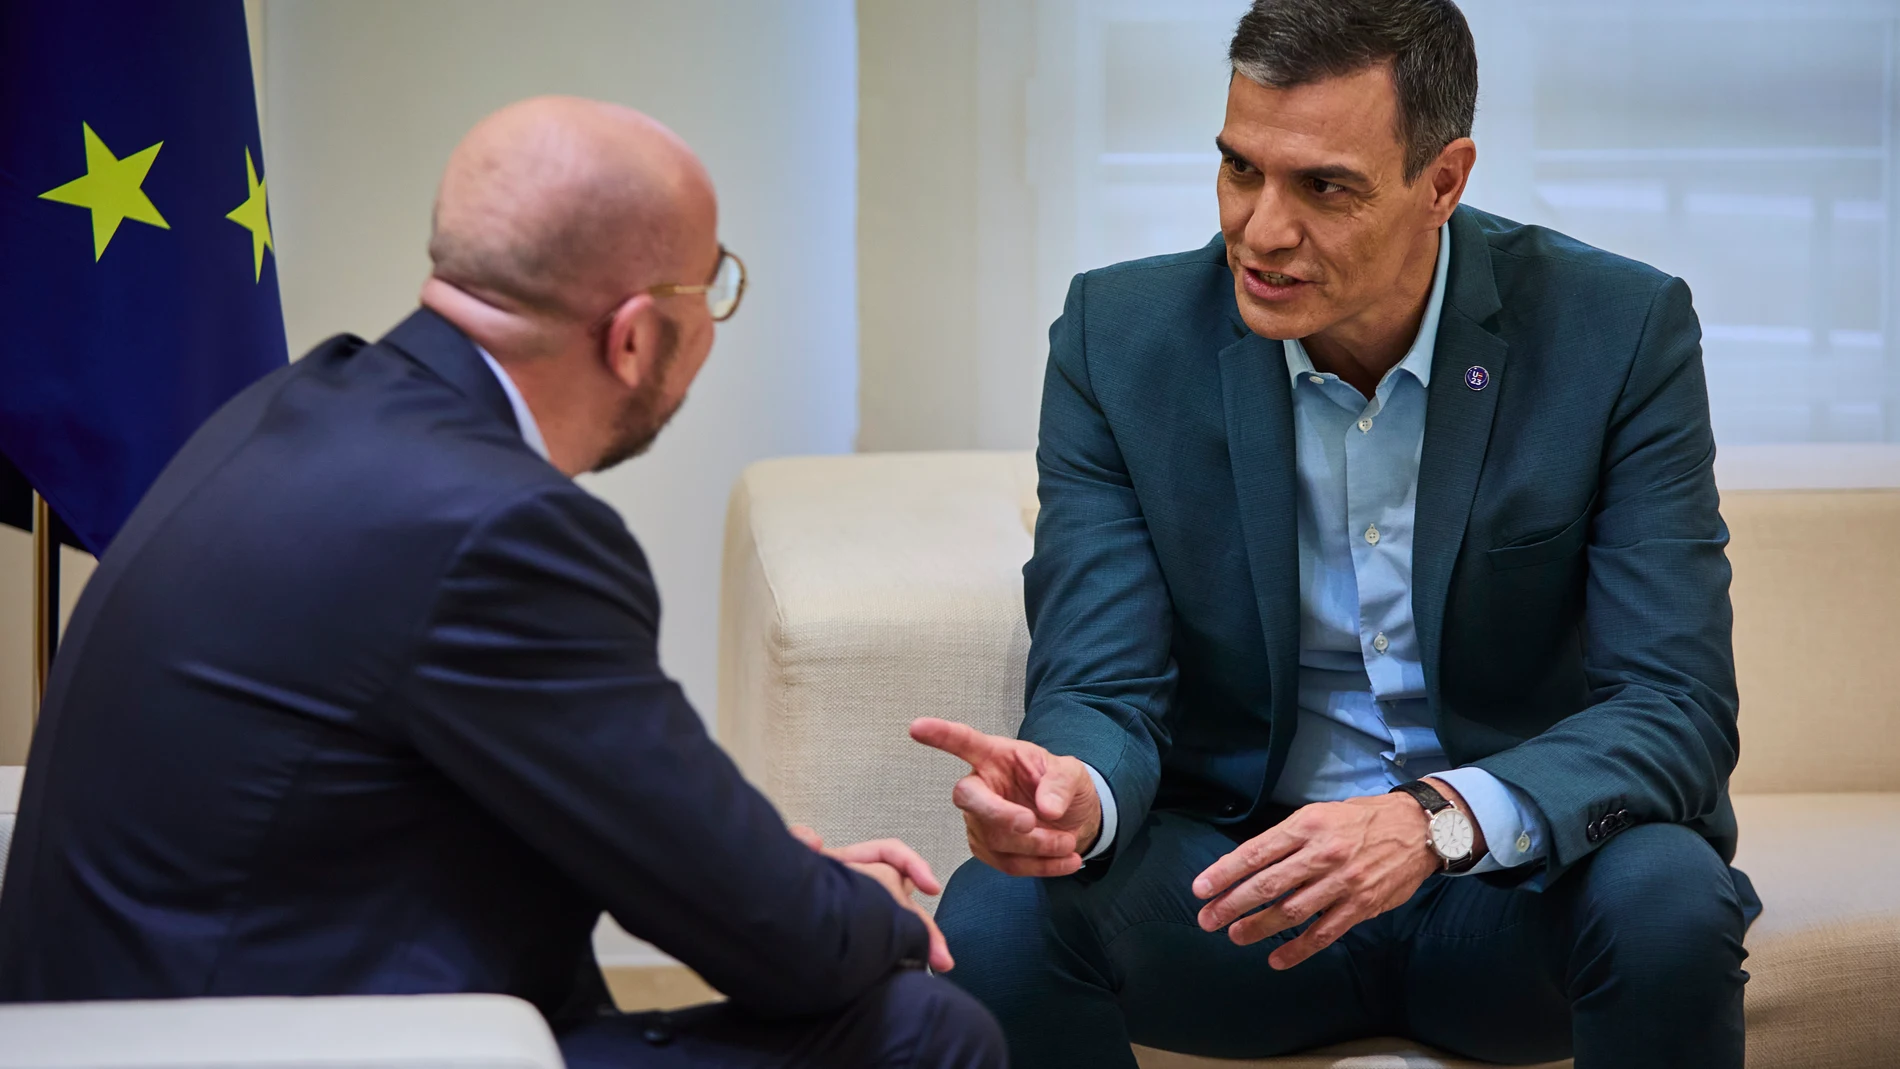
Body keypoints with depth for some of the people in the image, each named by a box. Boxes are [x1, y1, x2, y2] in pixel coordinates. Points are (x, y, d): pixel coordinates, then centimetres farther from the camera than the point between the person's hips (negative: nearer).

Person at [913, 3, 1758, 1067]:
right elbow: (1105, 689, -8)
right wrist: (1077, 789, -34)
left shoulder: (1621, 332, -11)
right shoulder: (1122, 337, -6)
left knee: (1668, 901, -33)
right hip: (1239, 875, 0)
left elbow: (1679, 708, -15)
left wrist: (1435, 819, -34)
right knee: (997, 914, -28)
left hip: (1520, 880, 0)